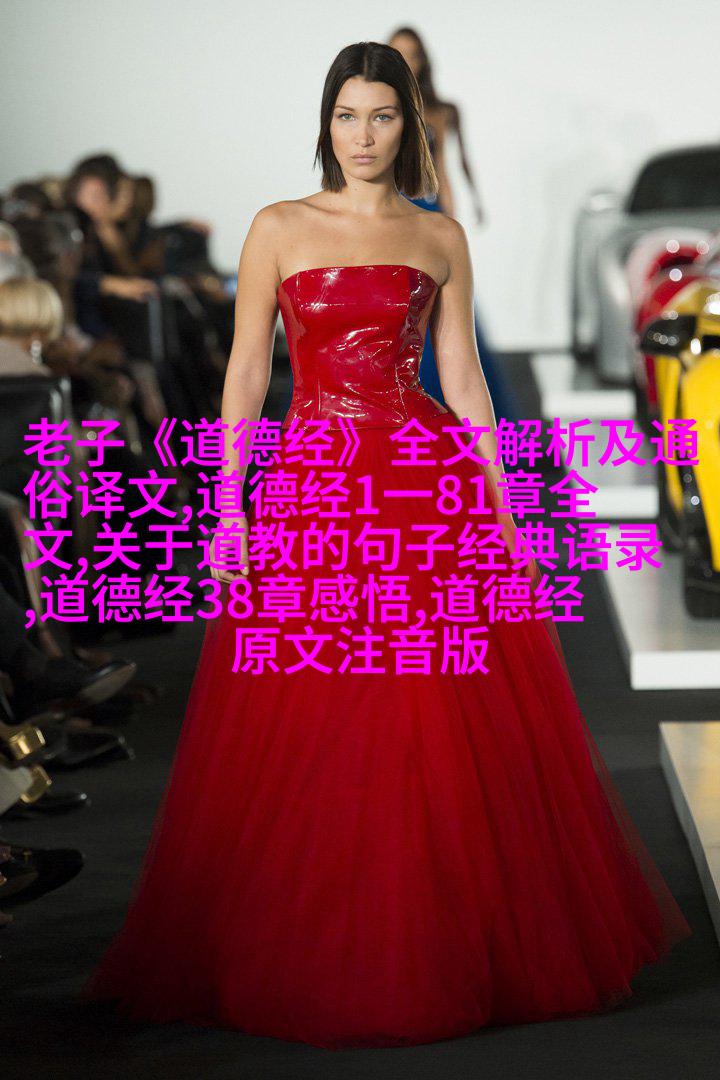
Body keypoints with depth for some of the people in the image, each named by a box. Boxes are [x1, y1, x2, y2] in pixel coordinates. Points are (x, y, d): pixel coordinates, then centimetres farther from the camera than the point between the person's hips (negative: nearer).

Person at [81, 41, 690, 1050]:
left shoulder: (440, 238, 9)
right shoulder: (279, 228, 6)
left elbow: (464, 377, 9)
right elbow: (245, 371, 4)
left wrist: (504, 508, 3)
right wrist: (229, 508, -4)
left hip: (430, 487, 1)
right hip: (312, 491, -1)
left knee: (446, 732, 2)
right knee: (306, 743, 0)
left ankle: (451, 944, 17)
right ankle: (307, 956, 14)